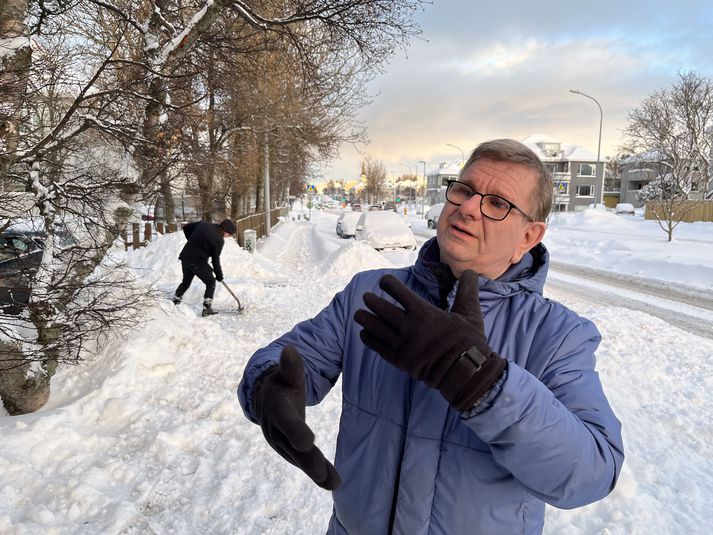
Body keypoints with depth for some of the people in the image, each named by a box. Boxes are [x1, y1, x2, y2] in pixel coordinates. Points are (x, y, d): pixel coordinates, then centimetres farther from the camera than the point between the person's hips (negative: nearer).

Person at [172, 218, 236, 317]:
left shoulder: (204, 223, 4)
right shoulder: (219, 240, -14)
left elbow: (186, 228, 12)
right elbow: (215, 259, -9)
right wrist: (219, 275, 4)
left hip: (185, 257, 7)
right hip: (198, 262, -7)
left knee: (186, 281, 26)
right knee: (211, 283, 10)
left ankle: (175, 302, 36)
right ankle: (207, 308, 6)